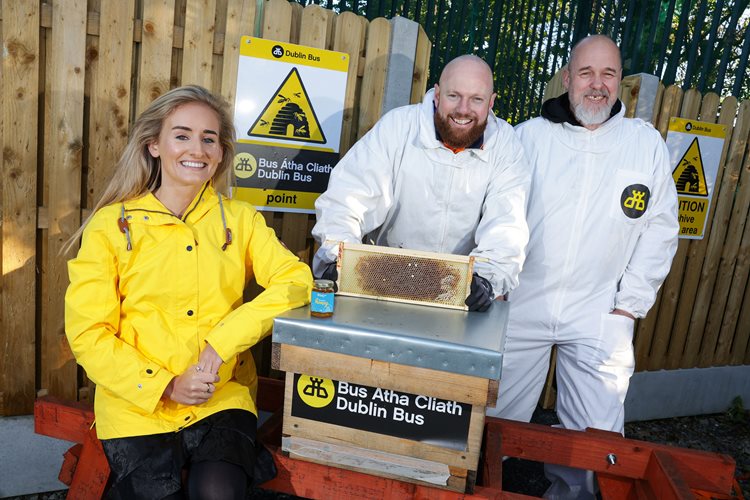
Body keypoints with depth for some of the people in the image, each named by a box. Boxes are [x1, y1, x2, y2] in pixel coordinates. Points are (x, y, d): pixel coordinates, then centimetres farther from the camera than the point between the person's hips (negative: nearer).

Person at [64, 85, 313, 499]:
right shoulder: (111, 225, 0)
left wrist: (224, 339, -18)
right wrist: (165, 386, -11)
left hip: (223, 399, 1)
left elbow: (295, 279, -9)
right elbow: (87, 333, -1)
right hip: (136, 406, 0)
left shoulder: (240, 220, 4)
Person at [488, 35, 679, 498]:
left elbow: (660, 230, 5)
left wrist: (630, 304, -1)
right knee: (495, 421, 11)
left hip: (599, 317, 1)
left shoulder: (648, 143, 4)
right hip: (519, 308, 0)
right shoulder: (529, 135, 0)